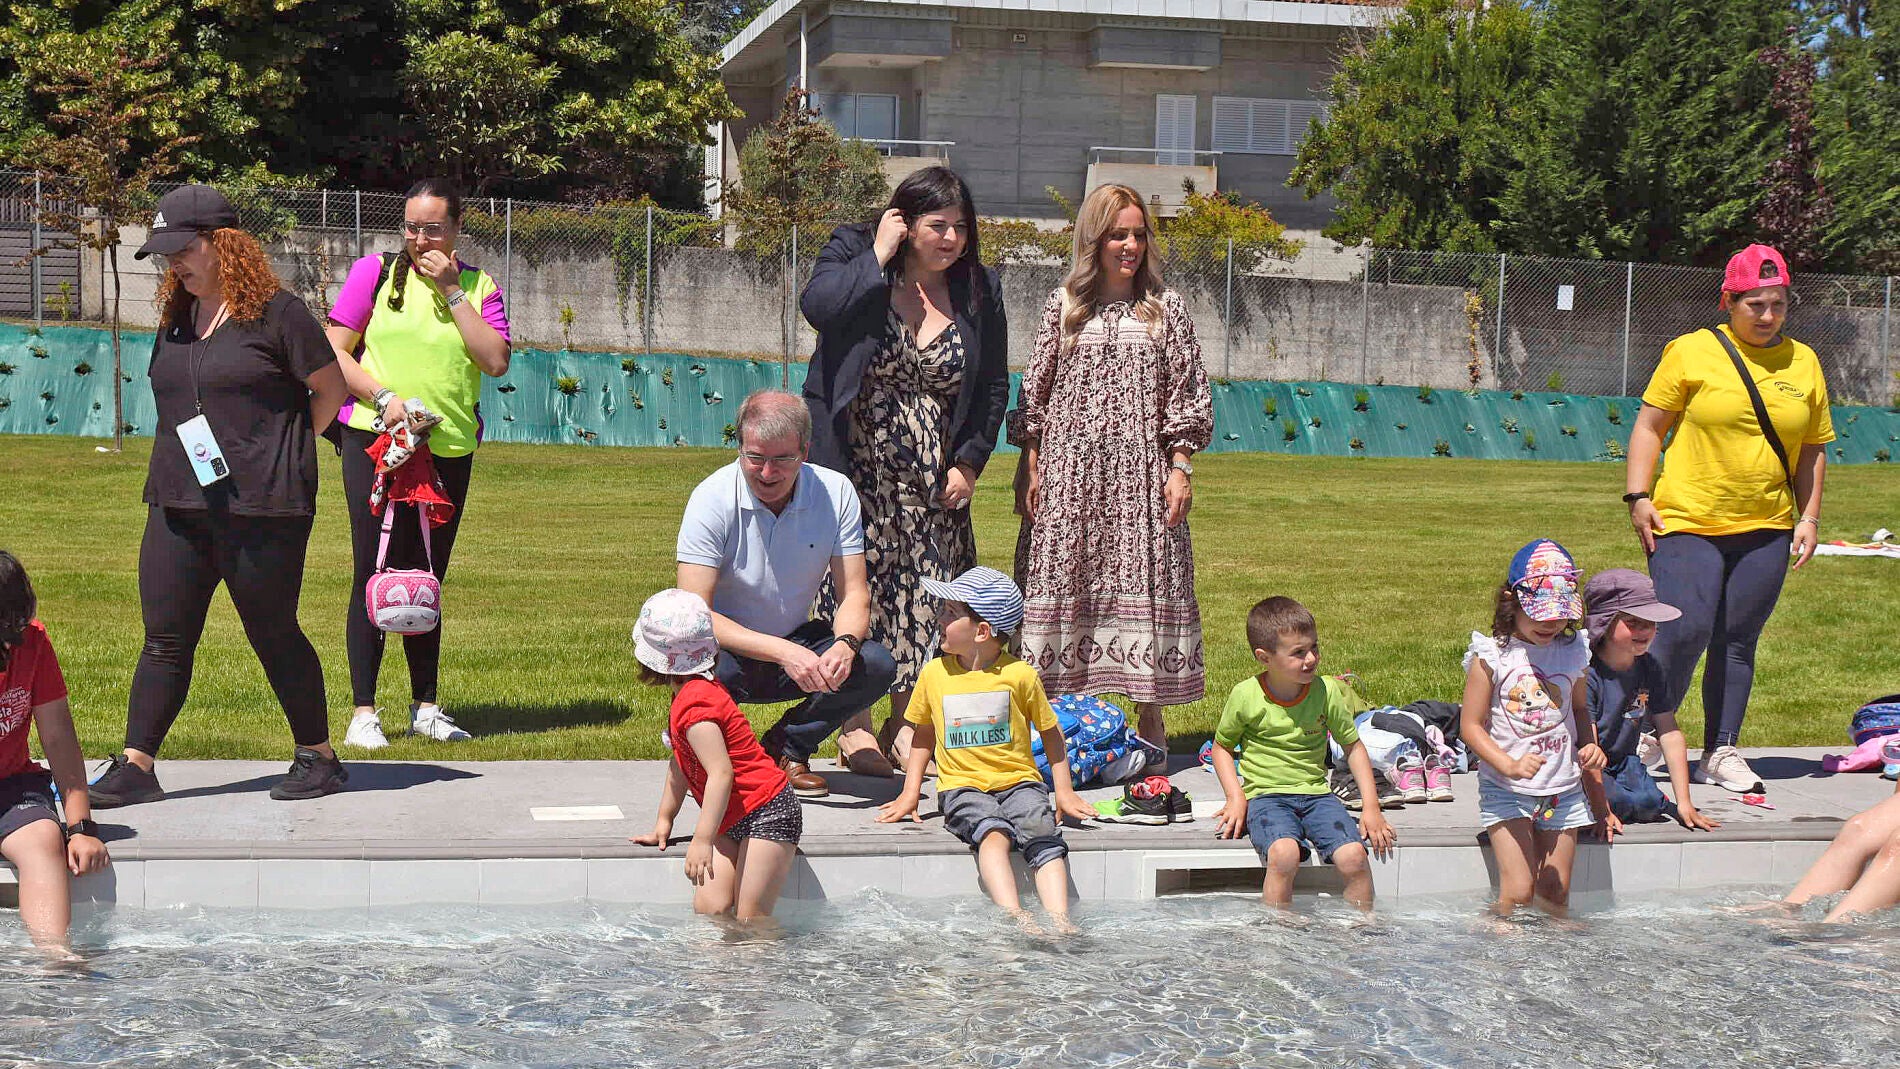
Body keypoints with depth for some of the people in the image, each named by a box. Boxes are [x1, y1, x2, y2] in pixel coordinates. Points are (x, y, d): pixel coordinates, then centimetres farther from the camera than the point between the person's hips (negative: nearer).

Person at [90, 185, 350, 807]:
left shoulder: (274, 313, -6)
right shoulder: (175, 319, 14)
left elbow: (331, 388, -1)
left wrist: (280, 450, 2)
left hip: (261, 507, -6)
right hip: (177, 504, 6)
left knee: (273, 634, 3)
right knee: (164, 639, 5)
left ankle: (318, 757, 16)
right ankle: (134, 768, 7)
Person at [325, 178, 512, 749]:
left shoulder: (478, 286, 8)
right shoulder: (375, 273, 2)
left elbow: (496, 362, -7)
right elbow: (333, 352, -1)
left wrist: (451, 290, -8)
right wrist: (383, 397, -15)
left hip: (449, 449, 3)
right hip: (375, 442, -3)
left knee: (427, 580, 11)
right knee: (374, 574, -4)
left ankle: (425, 707, 21)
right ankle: (363, 712, 2)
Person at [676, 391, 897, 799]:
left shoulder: (835, 493, -10)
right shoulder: (713, 499, -20)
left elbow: (854, 592, -7)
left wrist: (845, 644, -31)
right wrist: (783, 653, -36)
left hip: (796, 646, 4)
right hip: (727, 650, -4)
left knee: (877, 665, -22)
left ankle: (784, 748, 1)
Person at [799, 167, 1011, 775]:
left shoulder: (978, 291, 7)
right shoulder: (854, 256, -2)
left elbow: (993, 387, 13)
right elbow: (817, 305, -24)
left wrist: (970, 461, 3)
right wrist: (879, 256, -17)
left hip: (932, 475, 4)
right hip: (856, 467, -3)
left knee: (925, 591, 3)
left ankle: (906, 721, 14)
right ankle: (855, 725, 4)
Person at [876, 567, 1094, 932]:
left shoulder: (1019, 675, 0)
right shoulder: (933, 674, 7)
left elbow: (1051, 733, 11)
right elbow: (924, 735, 20)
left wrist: (1064, 791, 4)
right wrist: (910, 794, 13)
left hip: (1019, 780, 0)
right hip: (962, 786, 0)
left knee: (1043, 834, -29)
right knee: (993, 834, -32)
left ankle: (1059, 922, -38)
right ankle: (1015, 918, -46)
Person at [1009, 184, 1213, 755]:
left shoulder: (1166, 307, 7)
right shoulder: (1064, 304, 7)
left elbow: (1188, 395, 6)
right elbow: (1034, 391, 8)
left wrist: (1180, 468, -2)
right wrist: (1029, 468, 3)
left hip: (1140, 472, 0)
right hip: (1070, 471, 0)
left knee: (1144, 582, -3)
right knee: (1067, 585, 0)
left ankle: (1150, 720, 5)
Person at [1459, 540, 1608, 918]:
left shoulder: (1572, 652, 3)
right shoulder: (1491, 656, -10)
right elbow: (1470, 725, -9)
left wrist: (1591, 746, 1)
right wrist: (1509, 766, -22)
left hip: (1563, 788, 4)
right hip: (1506, 791, -4)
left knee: (1556, 894, 6)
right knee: (1518, 892, -12)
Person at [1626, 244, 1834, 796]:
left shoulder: (1803, 362, 10)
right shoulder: (1692, 351, -1)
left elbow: (1813, 448, 15)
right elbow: (1649, 425, 1)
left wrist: (1809, 518, 8)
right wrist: (1638, 497, -6)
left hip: (1765, 531, 3)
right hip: (1687, 523, -3)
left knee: (1738, 642, 6)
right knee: (1684, 632, -12)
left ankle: (1721, 753, 17)